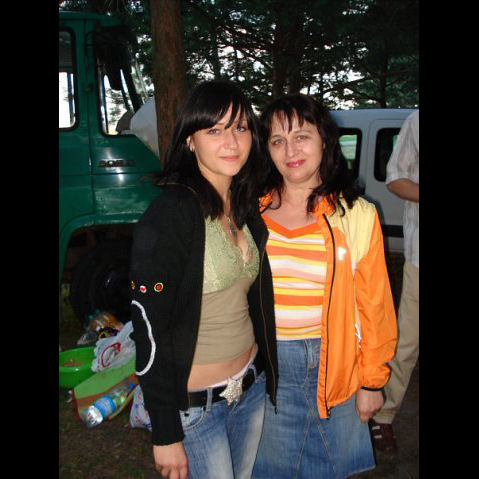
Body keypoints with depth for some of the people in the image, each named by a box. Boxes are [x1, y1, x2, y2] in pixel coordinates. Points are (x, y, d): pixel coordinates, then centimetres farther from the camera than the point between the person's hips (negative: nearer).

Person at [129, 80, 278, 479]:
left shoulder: (247, 210, 3)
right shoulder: (169, 214, -21)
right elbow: (149, 328, -20)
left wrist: (266, 376, 13)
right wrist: (165, 434, -16)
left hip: (252, 385, 7)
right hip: (194, 402, -7)